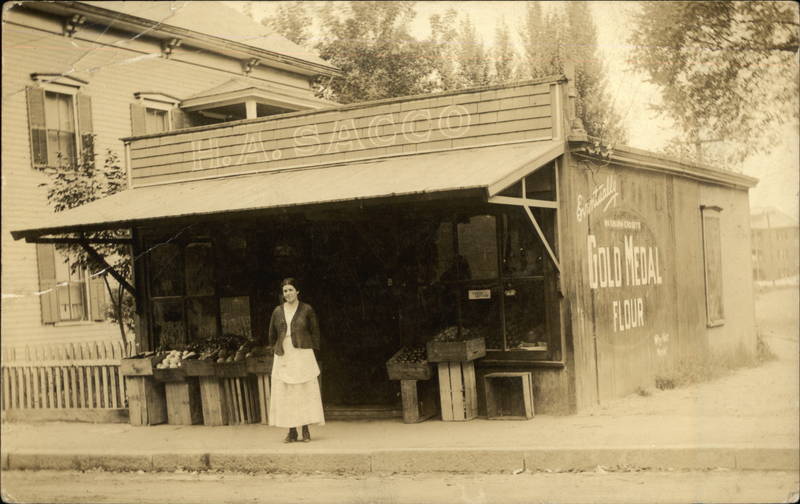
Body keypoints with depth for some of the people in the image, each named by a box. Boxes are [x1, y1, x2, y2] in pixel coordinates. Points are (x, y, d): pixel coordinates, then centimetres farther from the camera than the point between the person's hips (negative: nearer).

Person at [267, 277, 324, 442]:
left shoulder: (307, 310, 1)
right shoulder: (277, 311, 9)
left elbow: (315, 333, 4)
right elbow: (272, 335, 18)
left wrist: (311, 352, -1)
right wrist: (276, 350, 14)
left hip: (302, 354, -3)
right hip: (283, 357, 3)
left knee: (305, 391, -3)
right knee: (285, 393, 0)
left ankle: (306, 430, 3)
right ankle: (292, 431, 5)